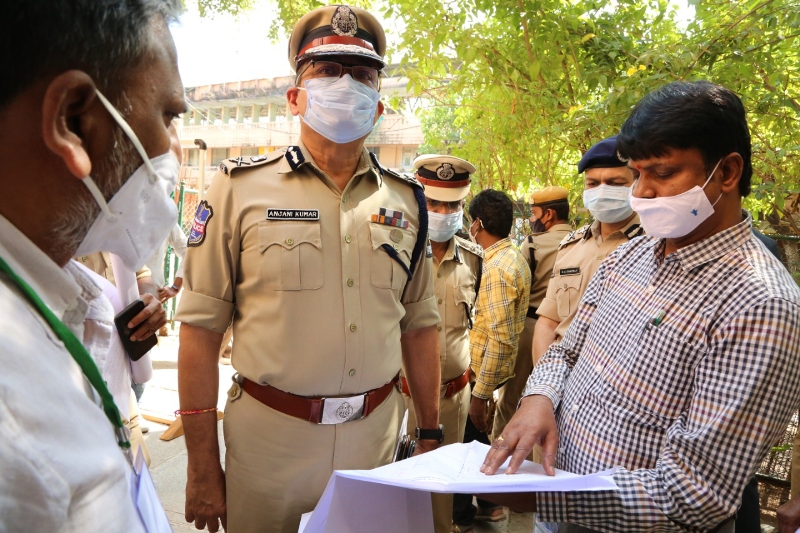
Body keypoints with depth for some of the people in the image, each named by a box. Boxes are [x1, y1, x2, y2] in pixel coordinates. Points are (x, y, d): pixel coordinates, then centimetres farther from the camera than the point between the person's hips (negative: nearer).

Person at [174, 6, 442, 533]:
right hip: (270, 433, -2)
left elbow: (419, 327, 8)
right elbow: (201, 329, -8)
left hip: (378, 431, 3)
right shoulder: (240, 187, -7)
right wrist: (202, 466, -7)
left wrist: (430, 435, 9)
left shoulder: (407, 199, 3)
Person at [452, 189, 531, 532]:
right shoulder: (514, 258, 7)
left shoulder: (497, 267, -22)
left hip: (484, 372, -9)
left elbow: (501, 339, -26)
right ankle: (487, 504, 37)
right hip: (496, 371, 9)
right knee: (477, 436, 22)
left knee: (467, 439, 7)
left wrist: (480, 394, -23)